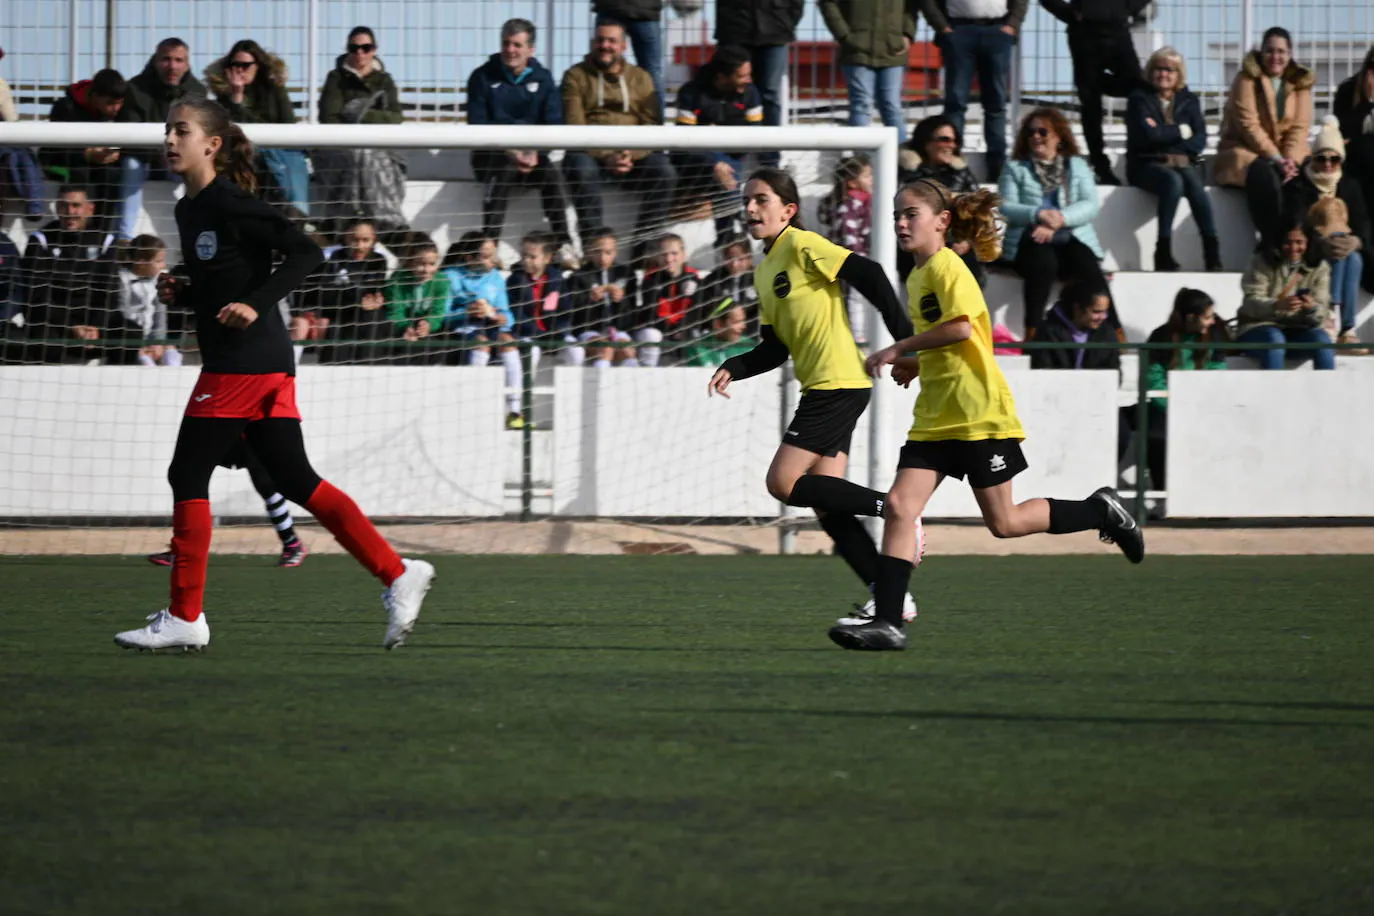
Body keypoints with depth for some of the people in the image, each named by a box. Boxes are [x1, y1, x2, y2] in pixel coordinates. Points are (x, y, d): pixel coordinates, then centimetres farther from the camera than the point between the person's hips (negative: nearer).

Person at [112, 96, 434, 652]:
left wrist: (255, 305, -24)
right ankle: (397, 576, 6)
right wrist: (180, 293, 10)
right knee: (296, 481, 7)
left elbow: (305, 252, -17)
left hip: (245, 361, -9)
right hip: (264, 362, 9)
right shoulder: (188, 210, 16)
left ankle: (185, 617, 0)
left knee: (188, 476, -4)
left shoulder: (229, 203, -12)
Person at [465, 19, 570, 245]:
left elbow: (554, 124, 1)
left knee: (550, 174, -30)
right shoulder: (483, 78, 1)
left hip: (531, 157, 2)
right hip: (493, 155, -2)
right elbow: (477, 126, -5)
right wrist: (508, 152, -21)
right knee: (503, 171, -36)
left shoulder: (542, 79, 7)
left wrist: (535, 152, -19)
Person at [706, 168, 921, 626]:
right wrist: (734, 368, 3)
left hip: (839, 381, -9)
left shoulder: (803, 246, -8)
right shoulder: (764, 270, 19)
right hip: (820, 386, 9)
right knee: (825, 503, 5)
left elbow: (868, 275, -16)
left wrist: (905, 338, -18)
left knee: (784, 483, -14)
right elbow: (776, 348, 20)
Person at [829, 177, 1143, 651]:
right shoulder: (917, 277, 16)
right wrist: (917, 365, 12)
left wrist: (898, 349, -18)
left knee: (1004, 523, -1)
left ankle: (1101, 511, 20)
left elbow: (960, 327, -27)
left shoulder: (947, 267, -12)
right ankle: (887, 621, -10)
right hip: (936, 417, 8)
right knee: (898, 506, -7)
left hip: (980, 415, -8)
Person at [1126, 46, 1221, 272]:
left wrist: (1166, 136, -10)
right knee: (1173, 181, -36)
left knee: (1194, 184, -33)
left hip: (1183, 163, 3)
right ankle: (1163, 251, -40)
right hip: (1147, 165, -3)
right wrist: (1181, 131, 0)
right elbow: (1148, 135, -10)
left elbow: (1200, 140, 3)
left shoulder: (1189, 101, 16)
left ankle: (1212, 252, -41)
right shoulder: (1140, 100, 6)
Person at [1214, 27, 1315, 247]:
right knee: (1267, 179, -38)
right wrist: (1277, 160, -21)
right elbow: (1248, 126, -12)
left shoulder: (1301, 83, 10)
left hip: (1285, 156, 4)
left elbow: (1299, 128, 1)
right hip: (1245, 152, -4)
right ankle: (1272, 247, -36)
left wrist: (1290, 160, -18)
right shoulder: (1247, 79, -3)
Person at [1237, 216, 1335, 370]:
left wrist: (1312, 308, -30)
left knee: (1322, 339, -27)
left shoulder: (1318, 267, 4)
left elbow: (1321, 314, -4)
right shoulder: (1262, 262, -2)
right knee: (1273, 339, -35)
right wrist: (1278, 305, -35)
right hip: (1259, 326, -2)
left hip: (1298, 330, 2)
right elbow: (1251, 303, -13)